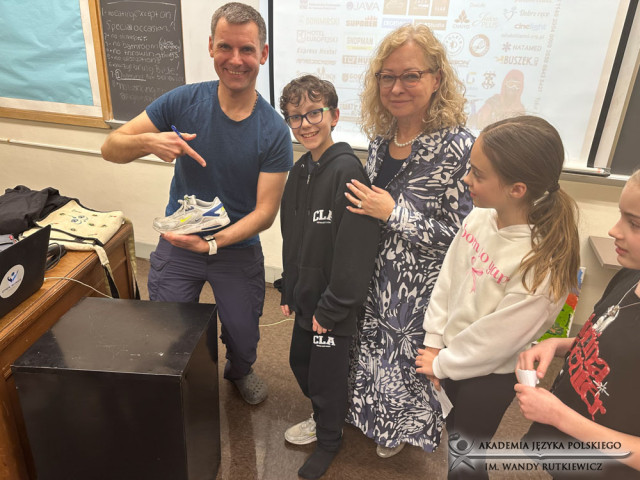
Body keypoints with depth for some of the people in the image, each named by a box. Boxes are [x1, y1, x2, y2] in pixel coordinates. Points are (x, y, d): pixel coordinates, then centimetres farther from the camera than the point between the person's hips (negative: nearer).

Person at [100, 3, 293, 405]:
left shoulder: (274, 131, -14)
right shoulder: (185, 101, -11)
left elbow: (265, 212, -16)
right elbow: (111, 148, -7)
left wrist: (212, 243, -31)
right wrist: (149, 141, -30)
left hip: (238, 247, 0)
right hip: (177, 242, 1)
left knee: (243, 335, 14)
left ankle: (240, 371, 52)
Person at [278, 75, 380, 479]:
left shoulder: (347, 170, -21)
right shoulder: (300, 171, 5)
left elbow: (353, 250, -23)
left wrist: (331, 309, -19)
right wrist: (289, 291, 14)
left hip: (334, 307, -8)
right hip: (307, 297, 8)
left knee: (326, 375, 10)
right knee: (301, 363, 23)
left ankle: (330, 439, 38)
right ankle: (327, 417, 51)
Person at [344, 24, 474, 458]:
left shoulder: (457, 146, -23)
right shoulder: (381, 135, -2)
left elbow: (460, 236, -21)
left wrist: (394, 213, -22)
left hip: (421, 287, -5)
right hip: (374, 275, 6)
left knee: (408, 358, 17)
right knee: (371, 349, 22)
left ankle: (402, 429, 49)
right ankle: (370, 415, 53)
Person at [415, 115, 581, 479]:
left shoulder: (544, 263, -30)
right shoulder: (479, 218, -13)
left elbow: (497, 338, -21)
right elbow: (448, 278, -3)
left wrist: (441, 364, -9)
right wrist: (434, 342, -1)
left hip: (489, 374, -4)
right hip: (451, 353, 5)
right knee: (456, 437, 25)